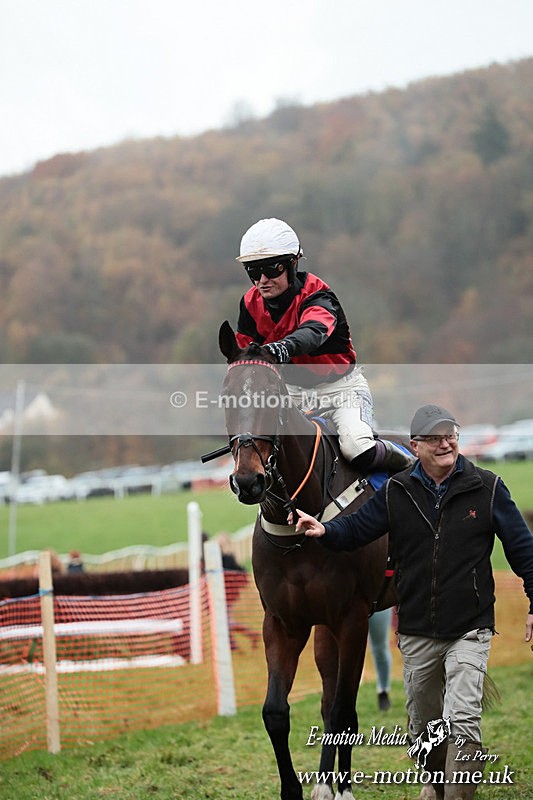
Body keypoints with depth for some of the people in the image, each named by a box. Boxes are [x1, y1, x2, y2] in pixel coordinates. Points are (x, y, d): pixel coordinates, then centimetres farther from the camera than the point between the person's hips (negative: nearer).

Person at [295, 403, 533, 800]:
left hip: (469, 629, -3)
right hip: (417, 633, 3)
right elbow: (356, 529, 3)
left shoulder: (486, 488, -5)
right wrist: (324, 530, -19)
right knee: (423, 726, 17)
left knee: (463, 721, -18)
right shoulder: (397, 492, 0)